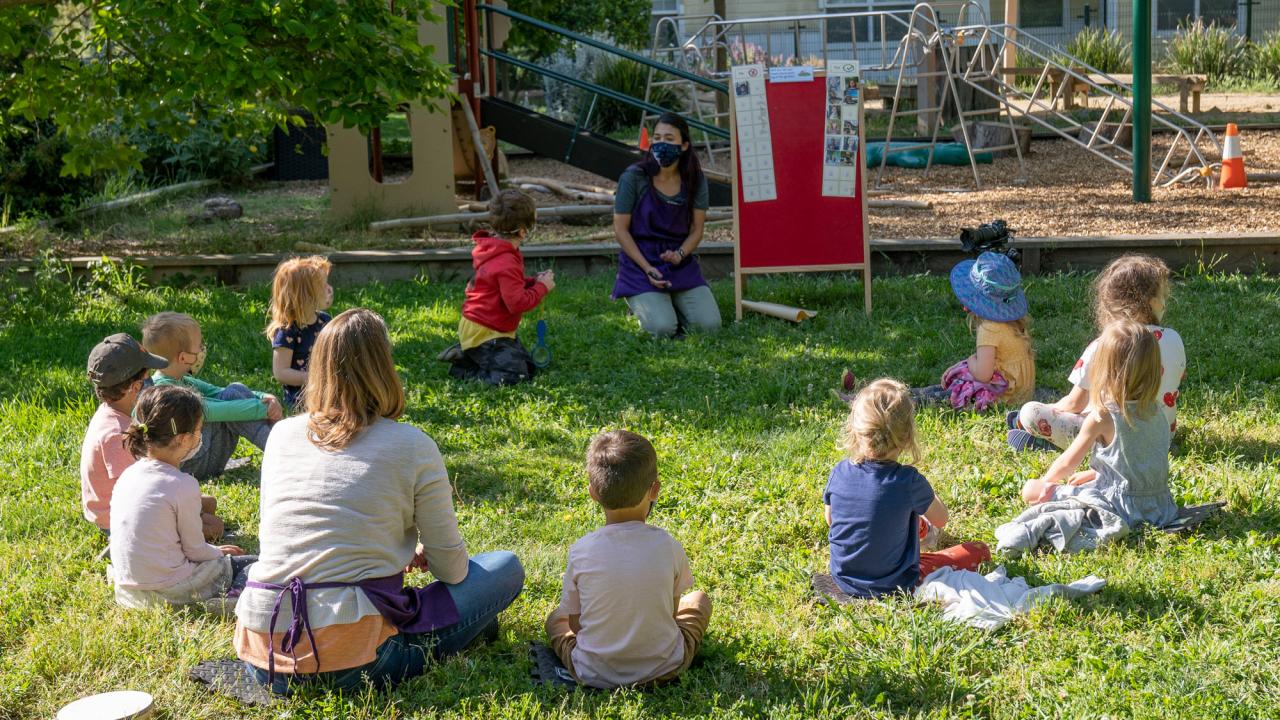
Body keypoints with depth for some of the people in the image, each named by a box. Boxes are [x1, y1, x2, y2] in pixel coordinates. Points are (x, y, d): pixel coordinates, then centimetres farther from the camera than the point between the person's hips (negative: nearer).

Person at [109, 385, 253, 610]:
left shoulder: (128, 475, 3)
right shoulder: (183, 485, -19)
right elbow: (195, 549, -10)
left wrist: (213, 551, 18)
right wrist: (217, 553, 13)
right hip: (168, 592, -7)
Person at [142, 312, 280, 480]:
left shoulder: (183, 381, 11)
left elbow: (216, 392, 10)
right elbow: (209, 411, -23)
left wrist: (266, 398, -8)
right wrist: (263, 409, -20)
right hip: (193, 465, -9)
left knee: (236, 390, -1)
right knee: (231, 396, -15)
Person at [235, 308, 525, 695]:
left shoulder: (281, 434, 8)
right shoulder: (413, 447, -5)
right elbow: (450, 566, 1)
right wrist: (420, 555, 26)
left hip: (262, 656, 5)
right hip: (353, 662, -5)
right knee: (506, 569, 9)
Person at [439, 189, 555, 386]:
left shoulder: (496, 253, 7)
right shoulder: (507, 263, -25)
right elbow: (517, 303, -27)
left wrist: (533, 281, 3)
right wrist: (542, 287, -14)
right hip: (483, 332, -11)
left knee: (529, 367, 14)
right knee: (513, 374, -18)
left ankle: (465, 355, 14)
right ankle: (461, 369, -3)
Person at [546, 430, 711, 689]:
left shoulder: (582, 551, -15)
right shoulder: (667, 546, -14)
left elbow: (574, 623, -4)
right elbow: (671, 611, 0)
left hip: (594, 674, 0)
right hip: (664, 667, 0)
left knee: (556, 617, 30)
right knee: (699, 599, 26)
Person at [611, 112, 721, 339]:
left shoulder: (695, 180, -1)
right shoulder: (633, 177, -11)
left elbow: (696, 230, 4)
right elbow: (620, 229, -7)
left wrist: (680, 254, -18)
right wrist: (648, 269, -15)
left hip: (681, 263, 3)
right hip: (641, 262, -3)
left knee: (709, 325, -13)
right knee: (662, 329, -23)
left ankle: (670, 303, 18)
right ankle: (640, 304, 13)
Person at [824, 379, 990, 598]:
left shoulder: (839, 473, -14)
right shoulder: (909, 482, -25)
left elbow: (830, 519, 6)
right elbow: (940, 520, -5)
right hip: (894, 586, -6)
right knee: (980, 551, 5)